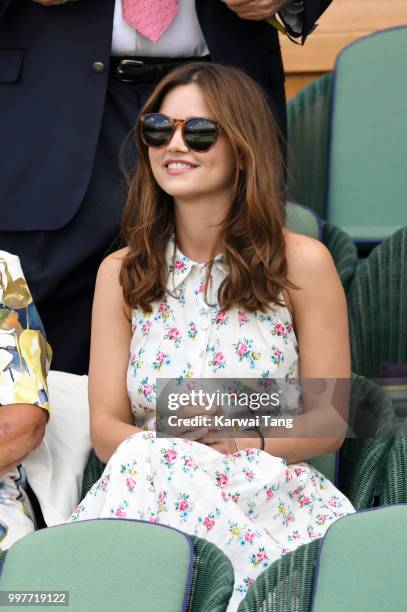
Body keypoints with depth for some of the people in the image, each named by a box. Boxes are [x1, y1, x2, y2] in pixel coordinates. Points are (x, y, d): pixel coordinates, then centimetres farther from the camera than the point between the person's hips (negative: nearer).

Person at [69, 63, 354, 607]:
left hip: (268, 497, -2)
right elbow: (105, 425, 6)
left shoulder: (301, 263, 2)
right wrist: (166, 442, -17)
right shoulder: (121, 275, 11)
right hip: (147, 490, 3)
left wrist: (247, 441, -18)